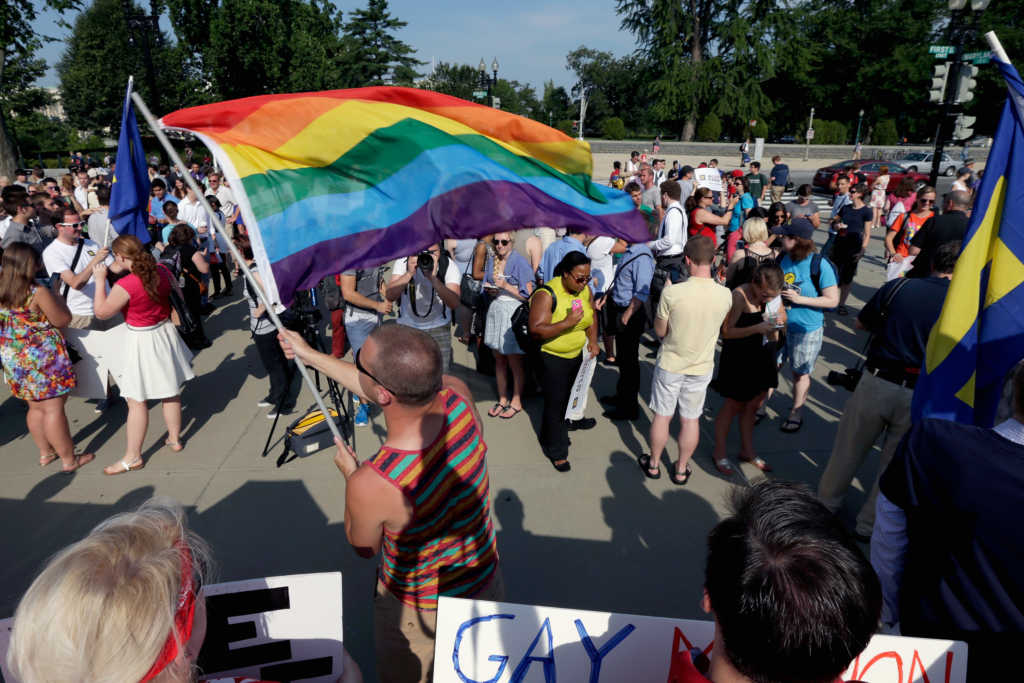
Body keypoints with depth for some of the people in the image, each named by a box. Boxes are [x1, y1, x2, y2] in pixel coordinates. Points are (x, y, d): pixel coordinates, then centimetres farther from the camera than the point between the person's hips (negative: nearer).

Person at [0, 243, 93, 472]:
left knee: (36, 408, 20)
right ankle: (69, 459, 9)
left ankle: (45, 453, 33)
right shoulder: (38, 293, -18)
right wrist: (56, 296, 3)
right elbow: (63, 319, -10)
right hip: (43, 357, -7)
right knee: (54, 409, 0)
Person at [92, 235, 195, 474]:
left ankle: (133, 457, 12)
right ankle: (174, 438, 34)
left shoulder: (125, 286, -23)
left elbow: (101, 312, -12)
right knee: (170, 391, 18)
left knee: (136, 401, 3)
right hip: (165, 333, 7)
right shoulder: (162, 271, -4)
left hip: (141, 340, -7)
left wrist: (100, 280, -7)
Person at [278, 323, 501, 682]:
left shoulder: (369, 484, -38)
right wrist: (311, 356, 4)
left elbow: (364, 547, -12)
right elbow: (392, 389, -6)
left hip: (421, 611, -4)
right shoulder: (458, 396, -27)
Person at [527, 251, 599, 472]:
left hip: (578, 354, 7)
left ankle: (572, 420, 56)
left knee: (574, 391, 27)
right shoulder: (546, 294, -26)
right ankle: (556, 450, 15)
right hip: (552, 358, -7)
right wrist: (567, 323, -38)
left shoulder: (585, 290, -4)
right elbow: (536, 330, -30)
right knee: (555, 402, -1)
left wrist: (593, 340, -1)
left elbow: (592, 315, 14)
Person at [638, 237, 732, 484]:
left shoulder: (672, 293, -23)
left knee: (662, 416, 16)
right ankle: (681, 470, 33)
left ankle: (653, 464, 33)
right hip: (702, 368, 2)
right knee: (691, 420, 17)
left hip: (670, 365, -2)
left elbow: (660, 331, -10)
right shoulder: (725, 295, -14)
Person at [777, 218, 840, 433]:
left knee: (800, 373, 12)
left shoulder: (819, 264, -17)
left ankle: (796, 412, 29)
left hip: (806, 328, -4)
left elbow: (833, 300, -14)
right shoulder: (783, 258, -2)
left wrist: (800, 299, -22)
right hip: (779, 323, 4)